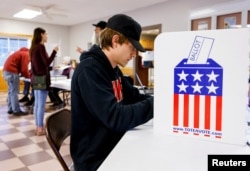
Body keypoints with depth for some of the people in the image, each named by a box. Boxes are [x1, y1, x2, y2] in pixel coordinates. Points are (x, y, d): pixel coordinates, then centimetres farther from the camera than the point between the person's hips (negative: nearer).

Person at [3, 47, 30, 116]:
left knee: (11, 91, 14)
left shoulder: (23, 53, 19)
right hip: (11, 71, -10)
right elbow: (24, 69, -16)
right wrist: (29, 76, 0)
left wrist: (26, 74, 14)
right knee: (14, 92, -6)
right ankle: (16, 110, -1)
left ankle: (10, 109, 19)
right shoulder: (26, 55, -11)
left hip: (7, 70, 10)